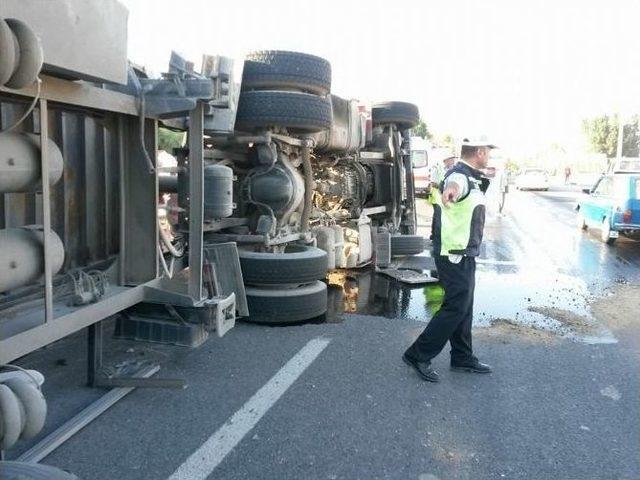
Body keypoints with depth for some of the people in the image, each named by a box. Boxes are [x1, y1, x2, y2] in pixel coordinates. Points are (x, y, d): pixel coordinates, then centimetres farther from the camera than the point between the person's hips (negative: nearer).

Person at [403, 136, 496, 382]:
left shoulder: (471, 176, 13)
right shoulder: (460, 175, -20)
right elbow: (454, 184, -47)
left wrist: (484, 177, 61)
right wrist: (450, 191, -70)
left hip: (464, 255, 10)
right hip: (455, 255, -10)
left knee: (463, 308, 17)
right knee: (455, 308, -8)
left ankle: (462, 357, 30)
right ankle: (418, 355, 0)